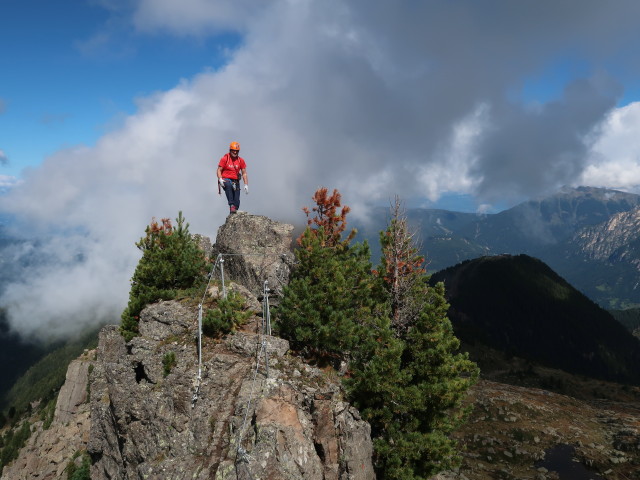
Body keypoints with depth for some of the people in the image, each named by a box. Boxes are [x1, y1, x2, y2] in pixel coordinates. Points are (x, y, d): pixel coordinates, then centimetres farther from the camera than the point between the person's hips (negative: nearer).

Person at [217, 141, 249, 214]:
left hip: (235, 181, 3)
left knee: (237, 202, -7)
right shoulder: (224, 159, -3)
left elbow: (244, 173, 9)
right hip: (226, 180, -3)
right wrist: (220, 179, -19)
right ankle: (231, 205, -43)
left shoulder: (241, 160, 6)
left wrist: (246, 185, 0)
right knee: (228, 185, -40)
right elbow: (219, 170, -1)